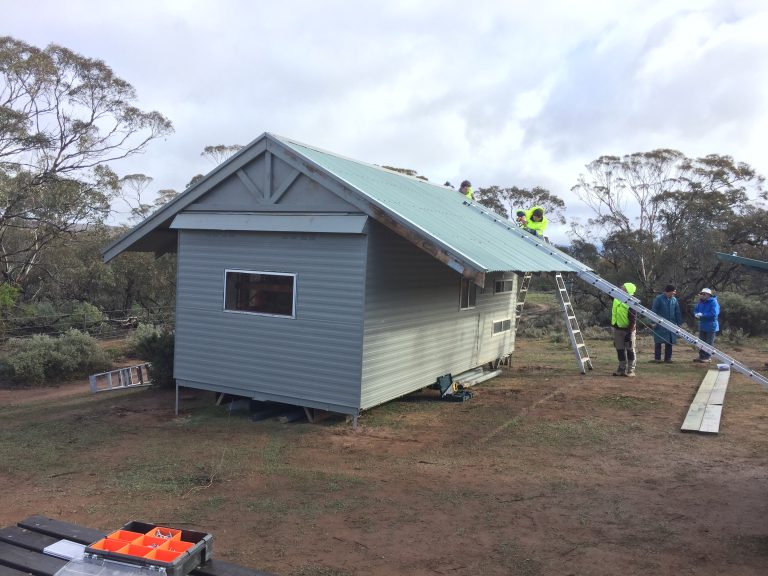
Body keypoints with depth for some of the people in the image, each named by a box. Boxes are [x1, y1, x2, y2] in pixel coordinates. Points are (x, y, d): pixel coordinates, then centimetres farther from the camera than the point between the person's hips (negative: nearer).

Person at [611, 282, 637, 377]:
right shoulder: (617, 299, 0)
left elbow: (633, 320, -19)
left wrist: (629, 332, -21)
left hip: (628, 330, -7)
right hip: (617, 329, 7)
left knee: (630, 350, 3)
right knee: (620, 349, 12)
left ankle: (630, 370, 10)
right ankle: (622, 368, 22)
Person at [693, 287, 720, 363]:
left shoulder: (713, 302, -16)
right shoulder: (701, 302, 7)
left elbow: (714, 313, -25)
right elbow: (695, 310, 15)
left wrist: (702, 315, -23)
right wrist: (697, 314, -8)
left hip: (710, 326, -8)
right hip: (702, 325, 8)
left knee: (709, 343, 0)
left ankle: (708, 357, 7)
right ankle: (701, 356, 23)